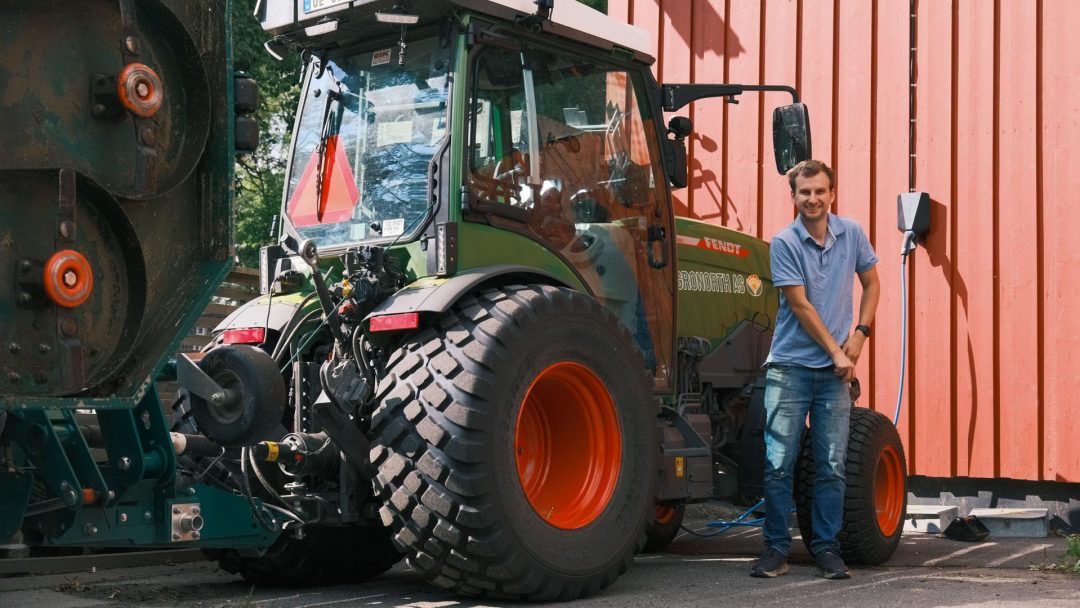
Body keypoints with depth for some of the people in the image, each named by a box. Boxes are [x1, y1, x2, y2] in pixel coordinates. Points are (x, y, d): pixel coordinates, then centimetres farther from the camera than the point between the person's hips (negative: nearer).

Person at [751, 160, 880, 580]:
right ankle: (776, 549, 8)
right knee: (779, 463, -3)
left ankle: (827, 549, 13)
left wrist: (860, 333, 1)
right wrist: (835, 352, -10)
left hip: (835, 371, 3)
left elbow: (871, 284, 16)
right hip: (790, 367, -3)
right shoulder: (784, 243, -7)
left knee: (832, 466, 3)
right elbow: (800, 305, -9)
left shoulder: (852, 234, 5)